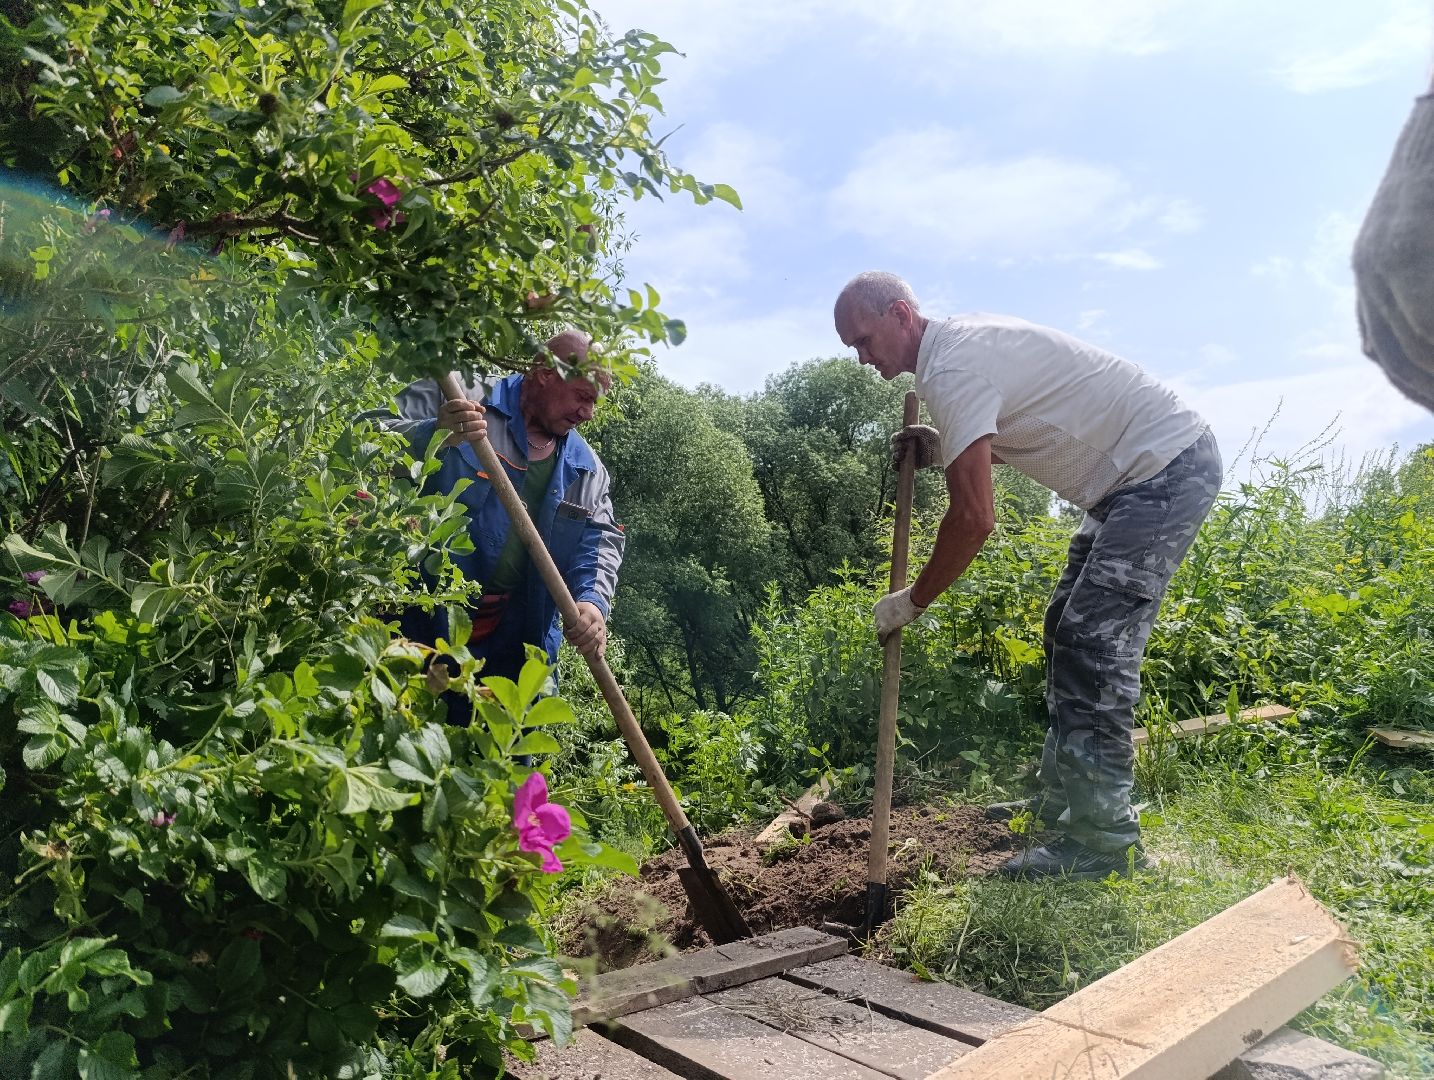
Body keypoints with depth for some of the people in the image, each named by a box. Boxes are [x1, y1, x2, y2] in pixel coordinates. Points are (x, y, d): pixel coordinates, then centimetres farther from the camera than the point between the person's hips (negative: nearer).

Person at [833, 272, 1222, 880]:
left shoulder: (950, 368, -21)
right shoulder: (960, 342, 11)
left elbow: (974, 518, -27)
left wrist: (912, 601, -14)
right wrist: (942, 448, 6)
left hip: (1167, 469, -11)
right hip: (1136, 472, 11)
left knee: (1093, 642, -15)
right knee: (1069, 628, 13)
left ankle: (1103, 840, -8)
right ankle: (1062, 802, 22)